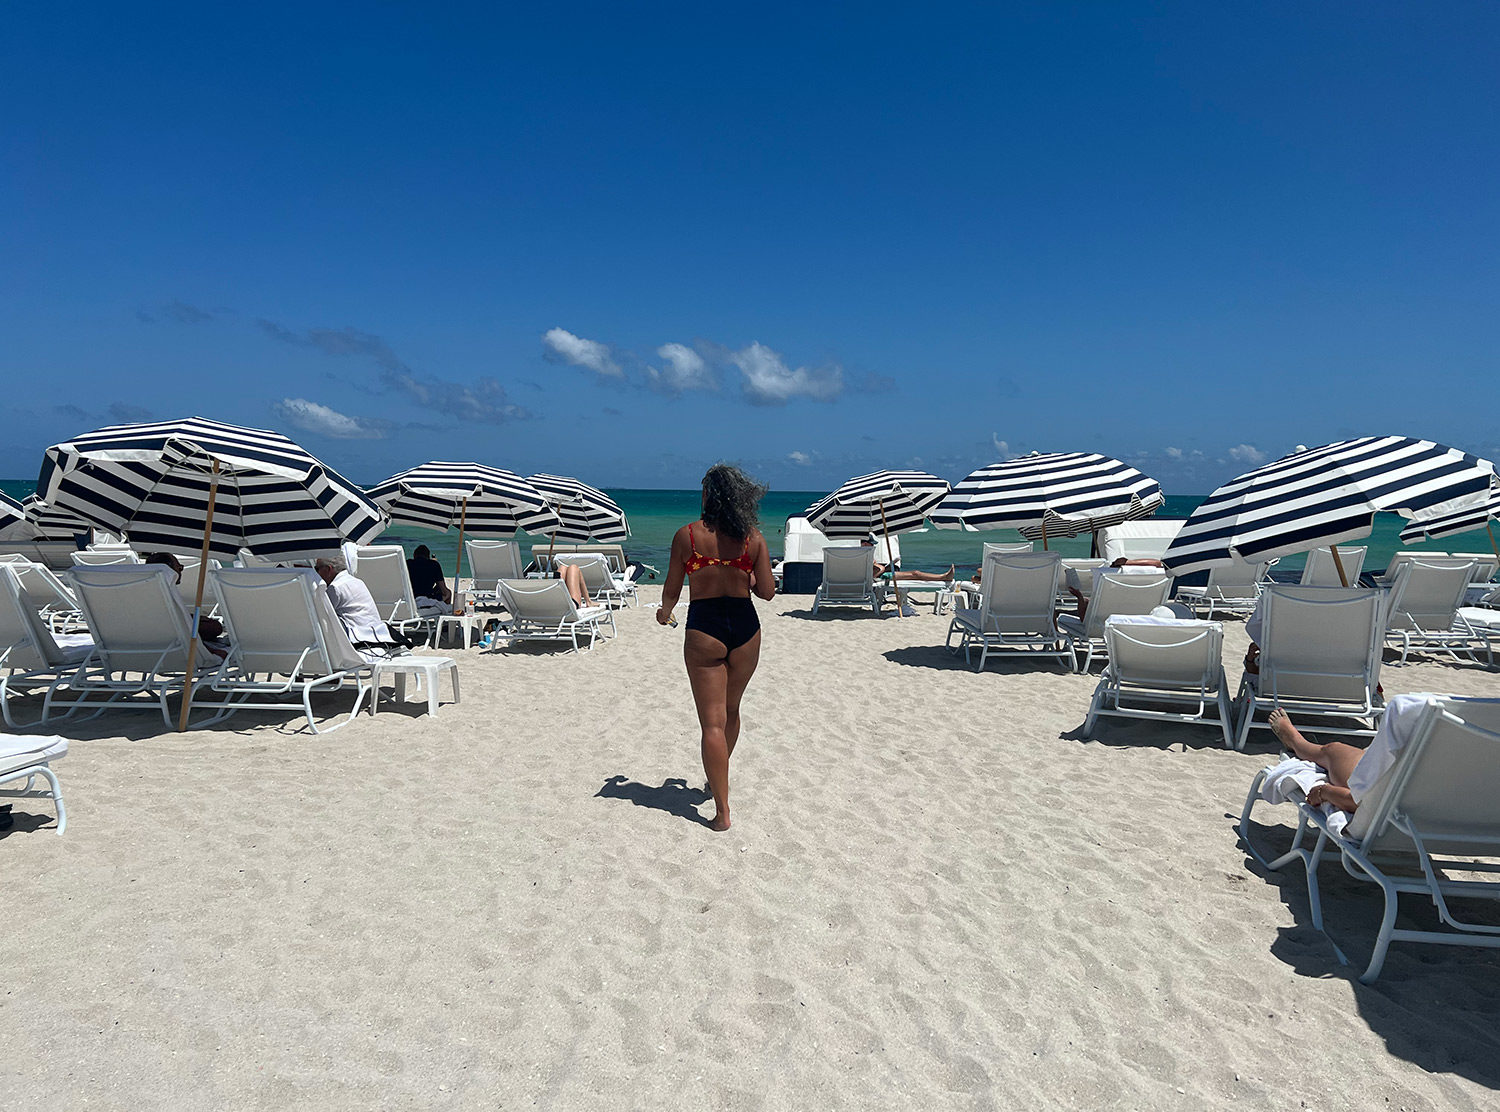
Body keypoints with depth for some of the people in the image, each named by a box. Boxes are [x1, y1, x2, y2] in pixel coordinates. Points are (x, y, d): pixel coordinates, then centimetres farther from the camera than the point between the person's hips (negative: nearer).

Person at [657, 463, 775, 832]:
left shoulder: (686, 535, -7)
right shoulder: (753, 537, -1)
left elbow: (672, 590, 0)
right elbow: (767, 592, 0)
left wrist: (665, 612, 22)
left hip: (704, 629, -3)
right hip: (745, 626, 3)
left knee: (713, 722, 1)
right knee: (731, 711, 23)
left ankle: (722, 812, 1)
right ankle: (718, 780, 42)